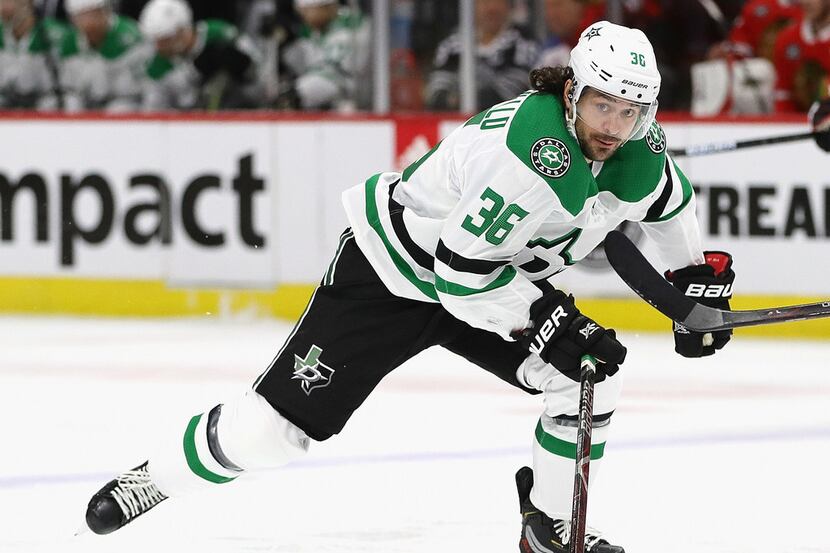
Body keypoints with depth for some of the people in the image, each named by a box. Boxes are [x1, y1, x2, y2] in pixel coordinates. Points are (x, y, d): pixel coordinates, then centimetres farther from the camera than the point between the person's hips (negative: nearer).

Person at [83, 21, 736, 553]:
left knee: (593, 373, -8)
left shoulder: (636, 147, -11)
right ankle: (154, 478, 13)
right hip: (395, 270, -7)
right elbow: (462, 267, -34)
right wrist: (544, 321, -32)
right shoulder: (532, 149, -36)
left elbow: (669, 202, 15)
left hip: (500, 273, 8)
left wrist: (699, 276, 10)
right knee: (285, 419, -9)